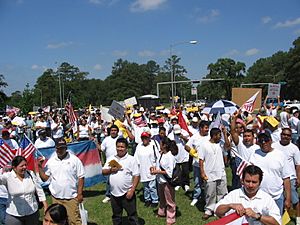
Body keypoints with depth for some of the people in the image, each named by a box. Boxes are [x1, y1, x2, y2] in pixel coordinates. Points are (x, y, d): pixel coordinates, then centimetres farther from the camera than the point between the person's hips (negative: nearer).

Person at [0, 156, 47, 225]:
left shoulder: (31, 174, -3)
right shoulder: (8, 176, -10)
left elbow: (39, 190, 3)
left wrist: (46, 207, 3)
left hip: (33, 213, 2)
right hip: (14, 215, -2)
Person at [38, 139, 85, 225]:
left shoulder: (74, 160, -6)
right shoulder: (50, 161, 3)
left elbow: (81, 177, -5)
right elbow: (44, 178, 5)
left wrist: (80, 194, -8)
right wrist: (40, 166, -6)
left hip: (71, 198, -3)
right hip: (56, 198, 4)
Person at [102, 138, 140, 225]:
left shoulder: (131, 159, -7)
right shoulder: (111, 159, 6)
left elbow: (136, 176, -9)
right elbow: (103, 172, 7)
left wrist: (132, 190, -15)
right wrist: (111, 170, -13)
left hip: (127, 193, -4)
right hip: (114, 193, 4)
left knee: (132, 215, 5)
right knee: (116, 216, 19)